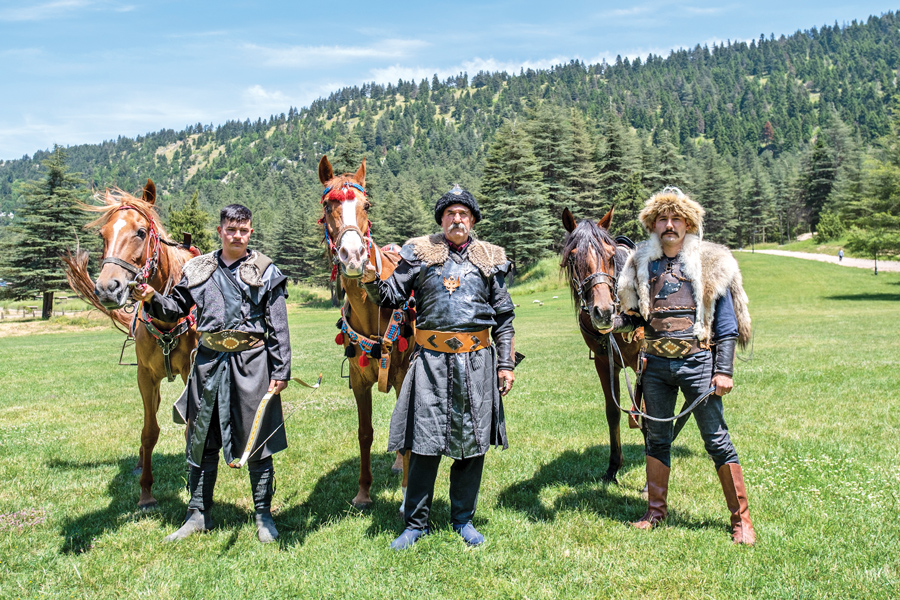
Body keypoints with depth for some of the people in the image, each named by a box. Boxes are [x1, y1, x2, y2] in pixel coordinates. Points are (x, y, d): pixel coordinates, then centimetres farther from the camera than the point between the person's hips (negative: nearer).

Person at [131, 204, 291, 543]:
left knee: (257, 442, 4)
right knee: (201, 441, 11)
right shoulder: (197, 269, 9)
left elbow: (278, 327, -3)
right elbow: (176, 309, 15)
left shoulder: (266, 272, 0)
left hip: (252, 362, -3)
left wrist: (281, 372, -8)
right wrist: (151, 299, -6)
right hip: (209, 362, 3)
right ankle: (198, 515, 25)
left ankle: (264, 517, 18)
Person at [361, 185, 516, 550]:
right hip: (431, 358, -1)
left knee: (472, 441, 9)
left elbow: (503, 316, 10)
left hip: (476, 359, 2)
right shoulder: (419, 253, 5)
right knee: (424, 441, 2)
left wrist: (506, 364, 5)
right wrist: (371, 279, -17)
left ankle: (463, 518, 25)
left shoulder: (490, 260, 8)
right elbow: (391, 297, 4)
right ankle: (416, 522, 17)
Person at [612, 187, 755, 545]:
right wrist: (617, 321, -5)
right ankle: (656, 511, 26)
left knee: (716, 440, -1)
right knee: (657, 438, 12)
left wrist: (724, 370, -8)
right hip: (655, 363, 4)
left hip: (696, 361, -3)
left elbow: (726, 323, 0)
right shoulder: (642, 264, 9)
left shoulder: (711, 264, 0)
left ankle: (741, 519, 11)